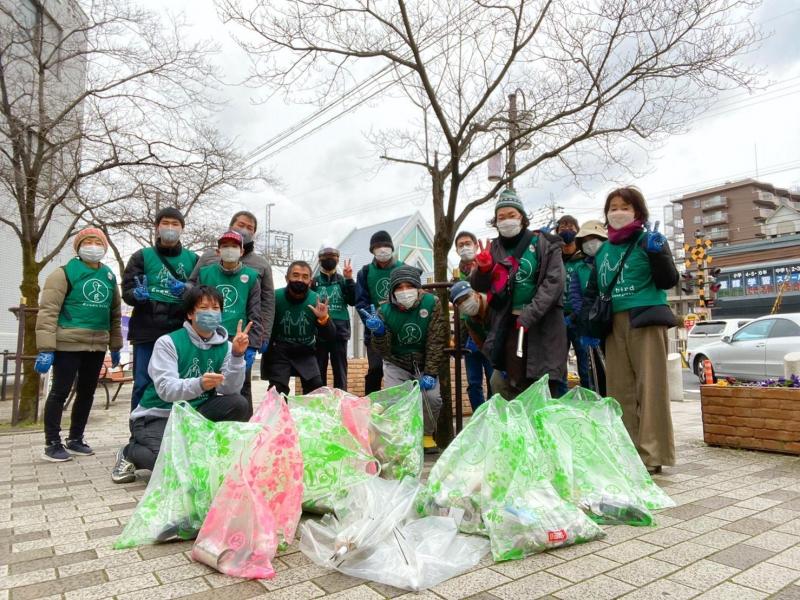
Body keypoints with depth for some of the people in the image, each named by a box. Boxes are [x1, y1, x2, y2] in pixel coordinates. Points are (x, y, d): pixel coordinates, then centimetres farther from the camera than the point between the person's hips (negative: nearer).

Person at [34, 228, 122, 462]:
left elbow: (115, 314, 17)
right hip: (68, 344, -6)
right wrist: (45, 348, -18)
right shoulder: (65, 273, -5)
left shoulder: (109, 277, 12)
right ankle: (52, 444, 13)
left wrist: (115, 347, 16)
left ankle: (75, 440, 25)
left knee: (87, 393, 12)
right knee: (60, 392, 1)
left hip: (97, 346, 6)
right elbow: (48, 311, -11)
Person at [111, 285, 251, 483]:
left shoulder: (224, 346, -3)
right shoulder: (168, 342, -14)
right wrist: (199, 384, -44)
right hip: (156, 416, -4)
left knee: (238, 404, -19)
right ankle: (130, 453, 6)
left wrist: (237, 355, -29)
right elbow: (166, 389, -26)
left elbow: (229, 390, -15)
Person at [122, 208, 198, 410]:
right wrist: (138, 295, -20)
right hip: (147, 331, -1)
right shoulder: (142, 256, 9)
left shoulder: (192, 259, 12)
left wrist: (185, 290, -14)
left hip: (180, 333, 1)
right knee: (143, 384, 1)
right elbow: (127, 291, 3)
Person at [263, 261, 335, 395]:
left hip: (306, 353, 2)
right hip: (279, 352, -1)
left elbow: (330, 337, -9)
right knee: (277, 393, -9)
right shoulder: (275, 297, -14)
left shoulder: (316, 300, -9)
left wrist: (324, 319, -27)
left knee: (316, 389, -7)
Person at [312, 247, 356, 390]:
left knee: (340, 370, 6)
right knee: (319, 370, 6)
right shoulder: (314, 282, 4)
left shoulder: (343, 281, 7)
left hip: (339, 331, 1)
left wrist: (349, 279, -12)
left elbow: (353, 301, -5)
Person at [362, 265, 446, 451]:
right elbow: (384, 352, -15)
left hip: (425, 363, 0)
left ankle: (427, 434, 10)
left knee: (431, 396, -19)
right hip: (396, 365, 1)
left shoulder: (431, 303, -16)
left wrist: (430, 373, -21)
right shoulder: (385, 311, -14)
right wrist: (378, 332, -35)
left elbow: (436, 342, -16)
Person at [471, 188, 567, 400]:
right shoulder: (494, 248, 10)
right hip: (507, 325, 4)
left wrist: (529, 315, -18)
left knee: (549, 386, -3)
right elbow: (479, 286, 12)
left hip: (542, 322, -3)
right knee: (502, 383, 4)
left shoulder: (543, 244, -1)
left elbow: (554, 282, -10)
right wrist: (483, 269, -10)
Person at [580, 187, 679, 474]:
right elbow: (592, 291, 22)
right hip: (614, 324, 5)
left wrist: (658, 253, -16)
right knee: (620, 389, 5)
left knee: (650, 387, -7)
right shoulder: (603, 250, 19)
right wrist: (589, 324, 11)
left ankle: (652, 454, -2)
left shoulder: (648, 240, 4)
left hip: (646, 320, -5)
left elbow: (668, 281, -1)